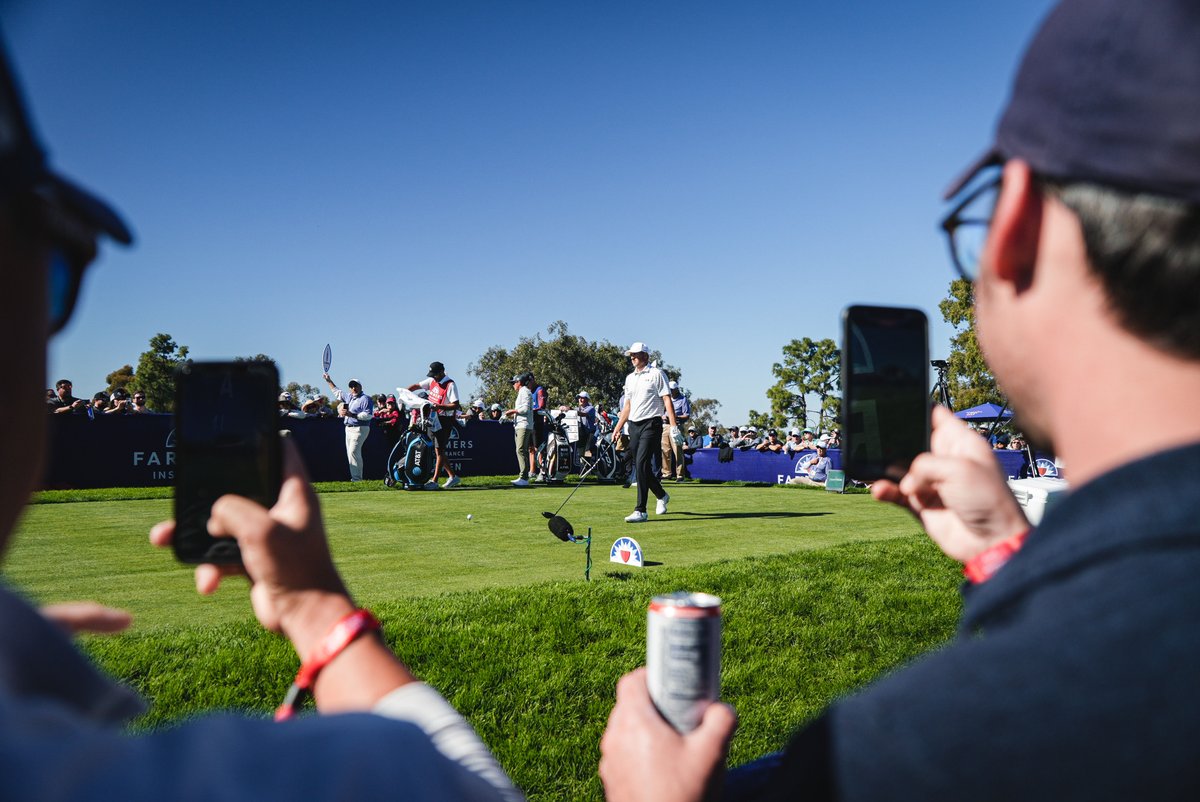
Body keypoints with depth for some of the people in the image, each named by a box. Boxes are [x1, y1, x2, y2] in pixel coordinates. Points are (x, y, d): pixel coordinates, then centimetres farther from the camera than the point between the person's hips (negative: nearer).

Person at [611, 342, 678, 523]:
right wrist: (617, 429, 18)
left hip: (651, 424, -7)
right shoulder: (629, 378, 18)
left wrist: (673, 425, -17)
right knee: (639, 466, 9)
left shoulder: (656, 374, -1)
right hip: (634, 426, 7)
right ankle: (661, 496, 34)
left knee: (641, 464, -16)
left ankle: (640, 511, -16)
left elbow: (667, 400, -7)